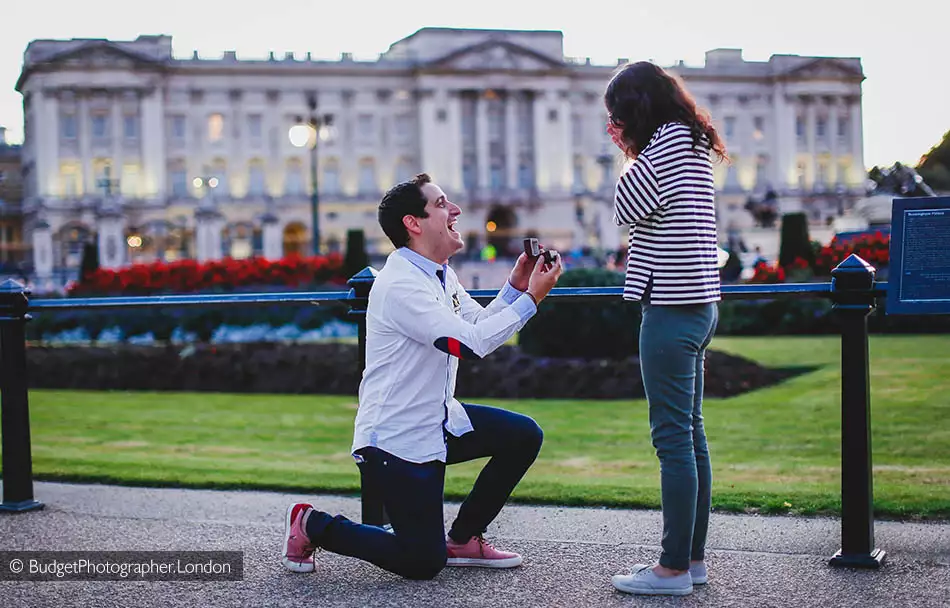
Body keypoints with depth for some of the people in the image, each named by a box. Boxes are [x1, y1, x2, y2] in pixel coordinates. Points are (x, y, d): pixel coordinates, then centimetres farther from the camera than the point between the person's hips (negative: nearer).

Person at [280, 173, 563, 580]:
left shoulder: (442, 274, 8)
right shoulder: (400, 286, -23)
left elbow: (481, 325, 11)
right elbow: (472, 343, -28)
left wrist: (515, 286, -3)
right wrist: (531, 298, -24)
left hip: (439, 422, 9)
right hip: (395, 439, -9)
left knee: (523, 436, 1)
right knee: (422, 562, -6)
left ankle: (463, 539, 13)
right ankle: (312, 525, 12)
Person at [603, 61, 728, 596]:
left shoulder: (668, 139, -12)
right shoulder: (690, 142, 18)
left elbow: (629, 211, -13)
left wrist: (633, 154, -5)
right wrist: (635, 150, 16)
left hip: (673, 307, -10)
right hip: (696, 303, 10)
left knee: (673, 436, -7)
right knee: (689, 432, 12)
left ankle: (674, 569, -3)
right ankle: (692, 556, 19)